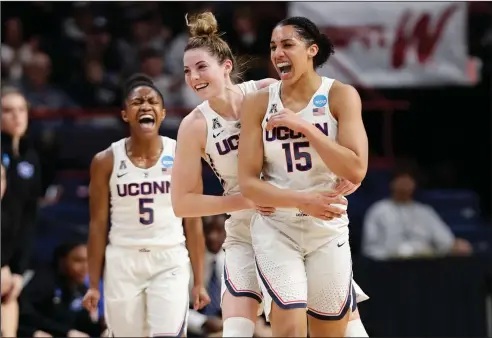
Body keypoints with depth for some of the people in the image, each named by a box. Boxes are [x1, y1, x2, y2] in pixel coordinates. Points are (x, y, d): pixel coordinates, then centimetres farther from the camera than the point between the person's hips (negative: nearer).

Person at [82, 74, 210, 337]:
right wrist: (93, 284, 0)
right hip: (123, 261, 1)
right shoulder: (106, 161, 0)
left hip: (169, 261, -1)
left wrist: (199, 282, 1)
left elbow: (193, 223, 3)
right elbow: (98, 225, 3)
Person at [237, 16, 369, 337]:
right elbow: (248, 183, -7)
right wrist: (303, 200, -21)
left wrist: (305, 127, -19)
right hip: (276, 229, -1)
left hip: (329, 231, 1)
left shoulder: (340, 95, -6)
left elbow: (356, 171, -17)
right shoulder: (258, 103, -4)